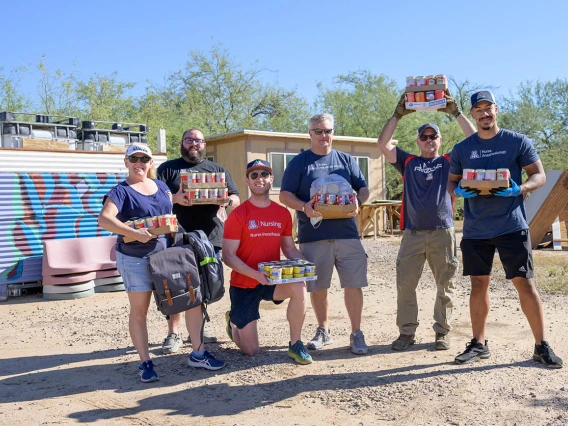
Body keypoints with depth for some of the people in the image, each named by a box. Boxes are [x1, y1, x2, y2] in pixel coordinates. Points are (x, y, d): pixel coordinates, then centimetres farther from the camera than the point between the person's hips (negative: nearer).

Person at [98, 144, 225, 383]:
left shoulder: (161, 186, 11)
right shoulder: (121, 191, -7)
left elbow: (173, 213, 22)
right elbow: (104, 219, -21)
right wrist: (134, 233, -31)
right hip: (135, 259, -5)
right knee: (139, 310, 4)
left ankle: (197, 354, 13)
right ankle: (145, 363, 18)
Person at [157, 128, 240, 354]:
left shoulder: (218, 169, 16)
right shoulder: (168, 168, 8)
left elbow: (236, 199, 10)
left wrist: (225, 200, -14)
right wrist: (175, 198, -23)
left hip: (210, 237, 3)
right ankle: (173, 333, 8)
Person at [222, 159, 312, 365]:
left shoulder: (283, 213, -1)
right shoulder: (238, 215, -14)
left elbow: (289, 249, 8)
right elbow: (228, 256, -15)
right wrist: (255, 274, -29)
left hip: (273, 280, 3)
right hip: (244, 284, -3)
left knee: (299, 288, -32)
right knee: (250, 350, 2)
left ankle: (295, 345, -10)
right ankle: (234, 321, 38)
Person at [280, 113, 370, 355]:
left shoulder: (346, 160, 14)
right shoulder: (299, 162, 7)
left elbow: (363, 188, 13)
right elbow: (285, 195, 2)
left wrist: (358, 202, -10)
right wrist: (304, 207, -18)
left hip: (347, 233, 1)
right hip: (313, 235, -1)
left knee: (353, 285, 0)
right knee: (317, 287, 8)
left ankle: (356, 334, 13)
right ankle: (323, 331, 26)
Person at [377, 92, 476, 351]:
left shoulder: (449, 162, 11)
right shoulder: (408, 162, 14)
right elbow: (383, 144, 5)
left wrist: (456, 112, -1)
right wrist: (398, 114, 1)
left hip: (443, 232, -1)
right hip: (413, 233, 1)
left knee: (445, 286, 5)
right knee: (405, 284, 0)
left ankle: (442, 331, 17)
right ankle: (407, 331, 11)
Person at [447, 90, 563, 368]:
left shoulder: (518, 142, 1)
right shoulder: (462, 149, 7)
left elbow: (539, 175, 2)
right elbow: (451, 183, 13)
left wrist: (519, 189, -18)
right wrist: (459, 191, -10)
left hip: (512, 226, -2)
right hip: (475, 229, 2)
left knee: (524, 283, -2)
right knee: (479, 284, 8)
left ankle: (541, 346, 11)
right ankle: (478, 344, 20)